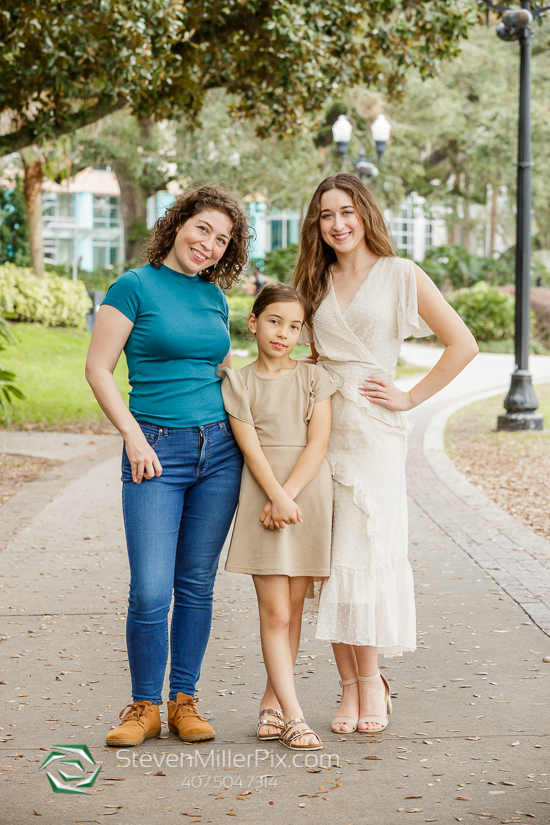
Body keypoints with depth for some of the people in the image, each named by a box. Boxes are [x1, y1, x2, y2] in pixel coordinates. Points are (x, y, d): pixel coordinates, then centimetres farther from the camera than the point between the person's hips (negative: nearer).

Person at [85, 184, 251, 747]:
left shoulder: (215, 298, 13)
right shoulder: (135, 287, -3)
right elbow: (98, 369, -5)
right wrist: (134, 437, -11)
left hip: (219, 451, 5)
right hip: (156, 452, -5)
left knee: (197, 585, 8)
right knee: (150, 592, -8)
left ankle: (183, 700, 18)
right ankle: (144, 707, 9)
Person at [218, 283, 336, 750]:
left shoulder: (314, 379, 7)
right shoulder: (238, 383, 4)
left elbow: (318, 444, -3)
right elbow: (251, 447, -6)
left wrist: (288, 497, -14)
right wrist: (277, 498, -18)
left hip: (310, 494, 2)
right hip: (262, 495, -2)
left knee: (293, 608, 6)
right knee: (275, 611, -6)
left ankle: (272, 702, 17)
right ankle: (293, 716, -7)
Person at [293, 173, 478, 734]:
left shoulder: (400, 276, 0)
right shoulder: (317, 283, 14)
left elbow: (462, 345, -3)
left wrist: (410, 398, -4)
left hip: (374, 434, -4)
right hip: (320, 430, 4)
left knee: (367, 553, -7)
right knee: (330, 560, 1)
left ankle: (371, 679, 6)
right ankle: (350, 685, 7)